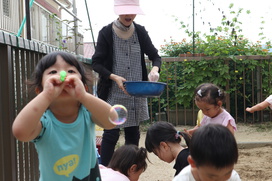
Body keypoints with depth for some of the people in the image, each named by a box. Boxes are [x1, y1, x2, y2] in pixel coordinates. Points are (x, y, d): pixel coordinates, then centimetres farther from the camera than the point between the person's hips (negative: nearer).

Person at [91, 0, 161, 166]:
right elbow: (96, 63, -6)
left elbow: (155, 56, 10)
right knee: (111, 133, -4)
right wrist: (114, 77, -22)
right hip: (114, 94, -4)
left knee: (133, 134, 9)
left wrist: (155, 69, -13)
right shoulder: (106, 33, -6)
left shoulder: (140, 32, 3)